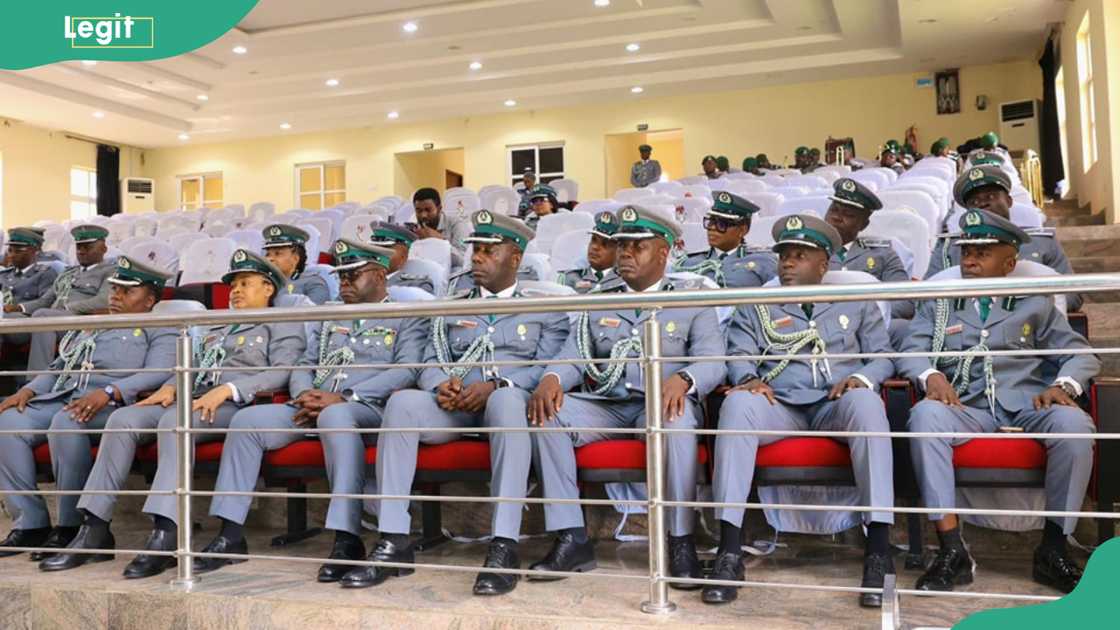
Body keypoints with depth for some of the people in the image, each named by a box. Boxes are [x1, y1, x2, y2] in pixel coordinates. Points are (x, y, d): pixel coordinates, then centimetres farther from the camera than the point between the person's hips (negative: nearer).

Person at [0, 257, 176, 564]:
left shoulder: (159, 330, 7)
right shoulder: (90, 327, 31)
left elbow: (156, 375, -11)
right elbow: (59, 367, 29)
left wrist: (108, 393, -26)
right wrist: (29, 390, 8)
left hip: (112, 407, -7)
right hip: (61, 398, 7)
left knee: (66, 423, -37)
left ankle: (72, 528, -25)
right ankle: (30, 524, -13)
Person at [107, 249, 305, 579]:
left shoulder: (283, 324, 11)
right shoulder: (217, 328, 34)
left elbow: (282, 372, -6)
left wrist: (227, 389, -18)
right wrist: (171, 387, 4)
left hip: (238, 406, -7)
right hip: (193, 402, 7)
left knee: (174, 420, -35)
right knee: (123, 419, -17)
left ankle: (165, 535, -41)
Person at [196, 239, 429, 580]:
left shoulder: (406, 317, 8)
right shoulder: (327, 319, 28)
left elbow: (406, 371, -7)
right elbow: (304, 365, 24)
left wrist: (345, 397, -16)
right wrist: (303, 394, -2)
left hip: (369, 409, -6)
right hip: (313, 408, 6)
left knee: (335, 416, -40)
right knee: (246, 420, -14)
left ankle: (347, 539, -39)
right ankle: (231, 533, -11)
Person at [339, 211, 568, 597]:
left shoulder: (544, 307, 14)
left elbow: (548, 367, 0)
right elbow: (431, 363, 17)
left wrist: (496, 385, -17)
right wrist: (441, 385, -8)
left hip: (508, 399, -3)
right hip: (454, 405, 3)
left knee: (507, 398, -40)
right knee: (402, 401, -29)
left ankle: (504, 547, -44)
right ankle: (393, 542, -29)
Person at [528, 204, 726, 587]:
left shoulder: (692, 301, 12)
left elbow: (712, 361, -1)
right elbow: (574, 355, 11)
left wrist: (682, 379, -26)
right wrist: (552, 379, -15)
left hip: (660, 402, -3)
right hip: (603, 407, 3)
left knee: (677, 415, -38)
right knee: (545, 414, -25)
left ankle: (682, 543, -29)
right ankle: (571, 539, -23)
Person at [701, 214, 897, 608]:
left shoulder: (857, 304, 23)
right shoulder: (755, 309, 23)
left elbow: (883, 356, 14)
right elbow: (739, 356, 9)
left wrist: (862, 378, -9)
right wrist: (750, 379, -15)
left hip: (836, 405, 0)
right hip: (780, 407, 1)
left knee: (866, 403, -36)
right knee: (738, 402, -34)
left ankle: (879, 553, -37)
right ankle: (729, 553, -38)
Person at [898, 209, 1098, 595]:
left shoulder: (1036, 306, 24)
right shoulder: (938, 306, 25)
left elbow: (1080, 354, 14)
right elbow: (910, 353, 10)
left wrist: (1063, 384, -10)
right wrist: (931, 376, -14)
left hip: (1026, 404, 0)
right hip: (965, 407, 0)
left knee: (1074, 424, -33)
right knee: (925, 415, -34)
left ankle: (1053, 549, -16)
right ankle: (952, 551, -32)